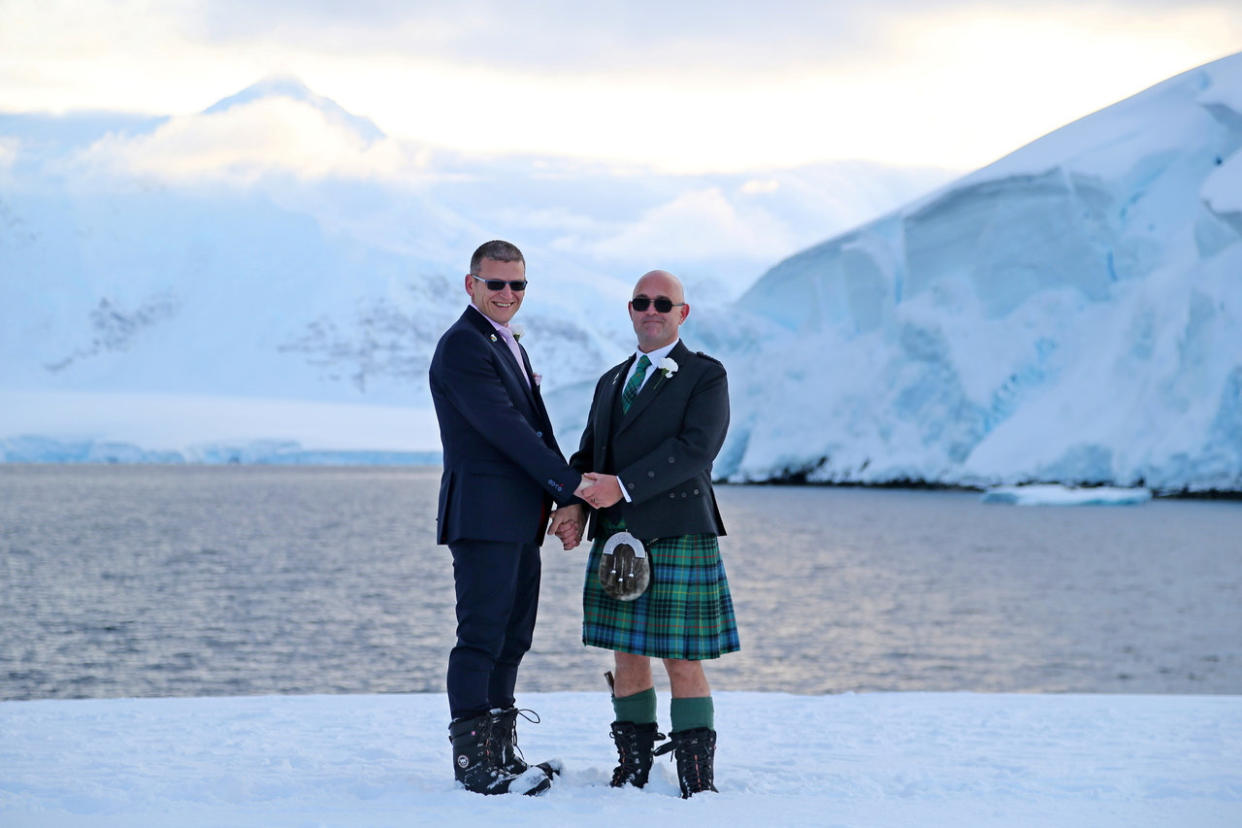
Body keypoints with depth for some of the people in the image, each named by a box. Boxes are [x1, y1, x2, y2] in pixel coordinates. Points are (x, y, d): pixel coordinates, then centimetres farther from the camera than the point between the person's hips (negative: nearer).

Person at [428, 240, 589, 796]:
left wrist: (566, 499, 7)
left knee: (511, 638, 11)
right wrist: (569, 485, -16)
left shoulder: (508, 345, 20)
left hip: (519, 520, 10)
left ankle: (501, 757, 18)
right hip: (484, 515, -10)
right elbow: (505, 428, -17)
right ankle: (472, 764, -5)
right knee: (481, 637, -8)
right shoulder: (463, 345, -10)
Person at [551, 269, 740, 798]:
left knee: (683, 665, -5)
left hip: (678, 539, -6)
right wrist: (574, 507, -5)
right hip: (615, 538, 6)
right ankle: (631, 774, 15)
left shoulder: (707, 377, 0)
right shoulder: (611, 382, 20)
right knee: (627, 660, 7)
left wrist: (623, 486, -22)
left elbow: (695, 450, -14)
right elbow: (588, 455, 16)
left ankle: (697, 785, 0)